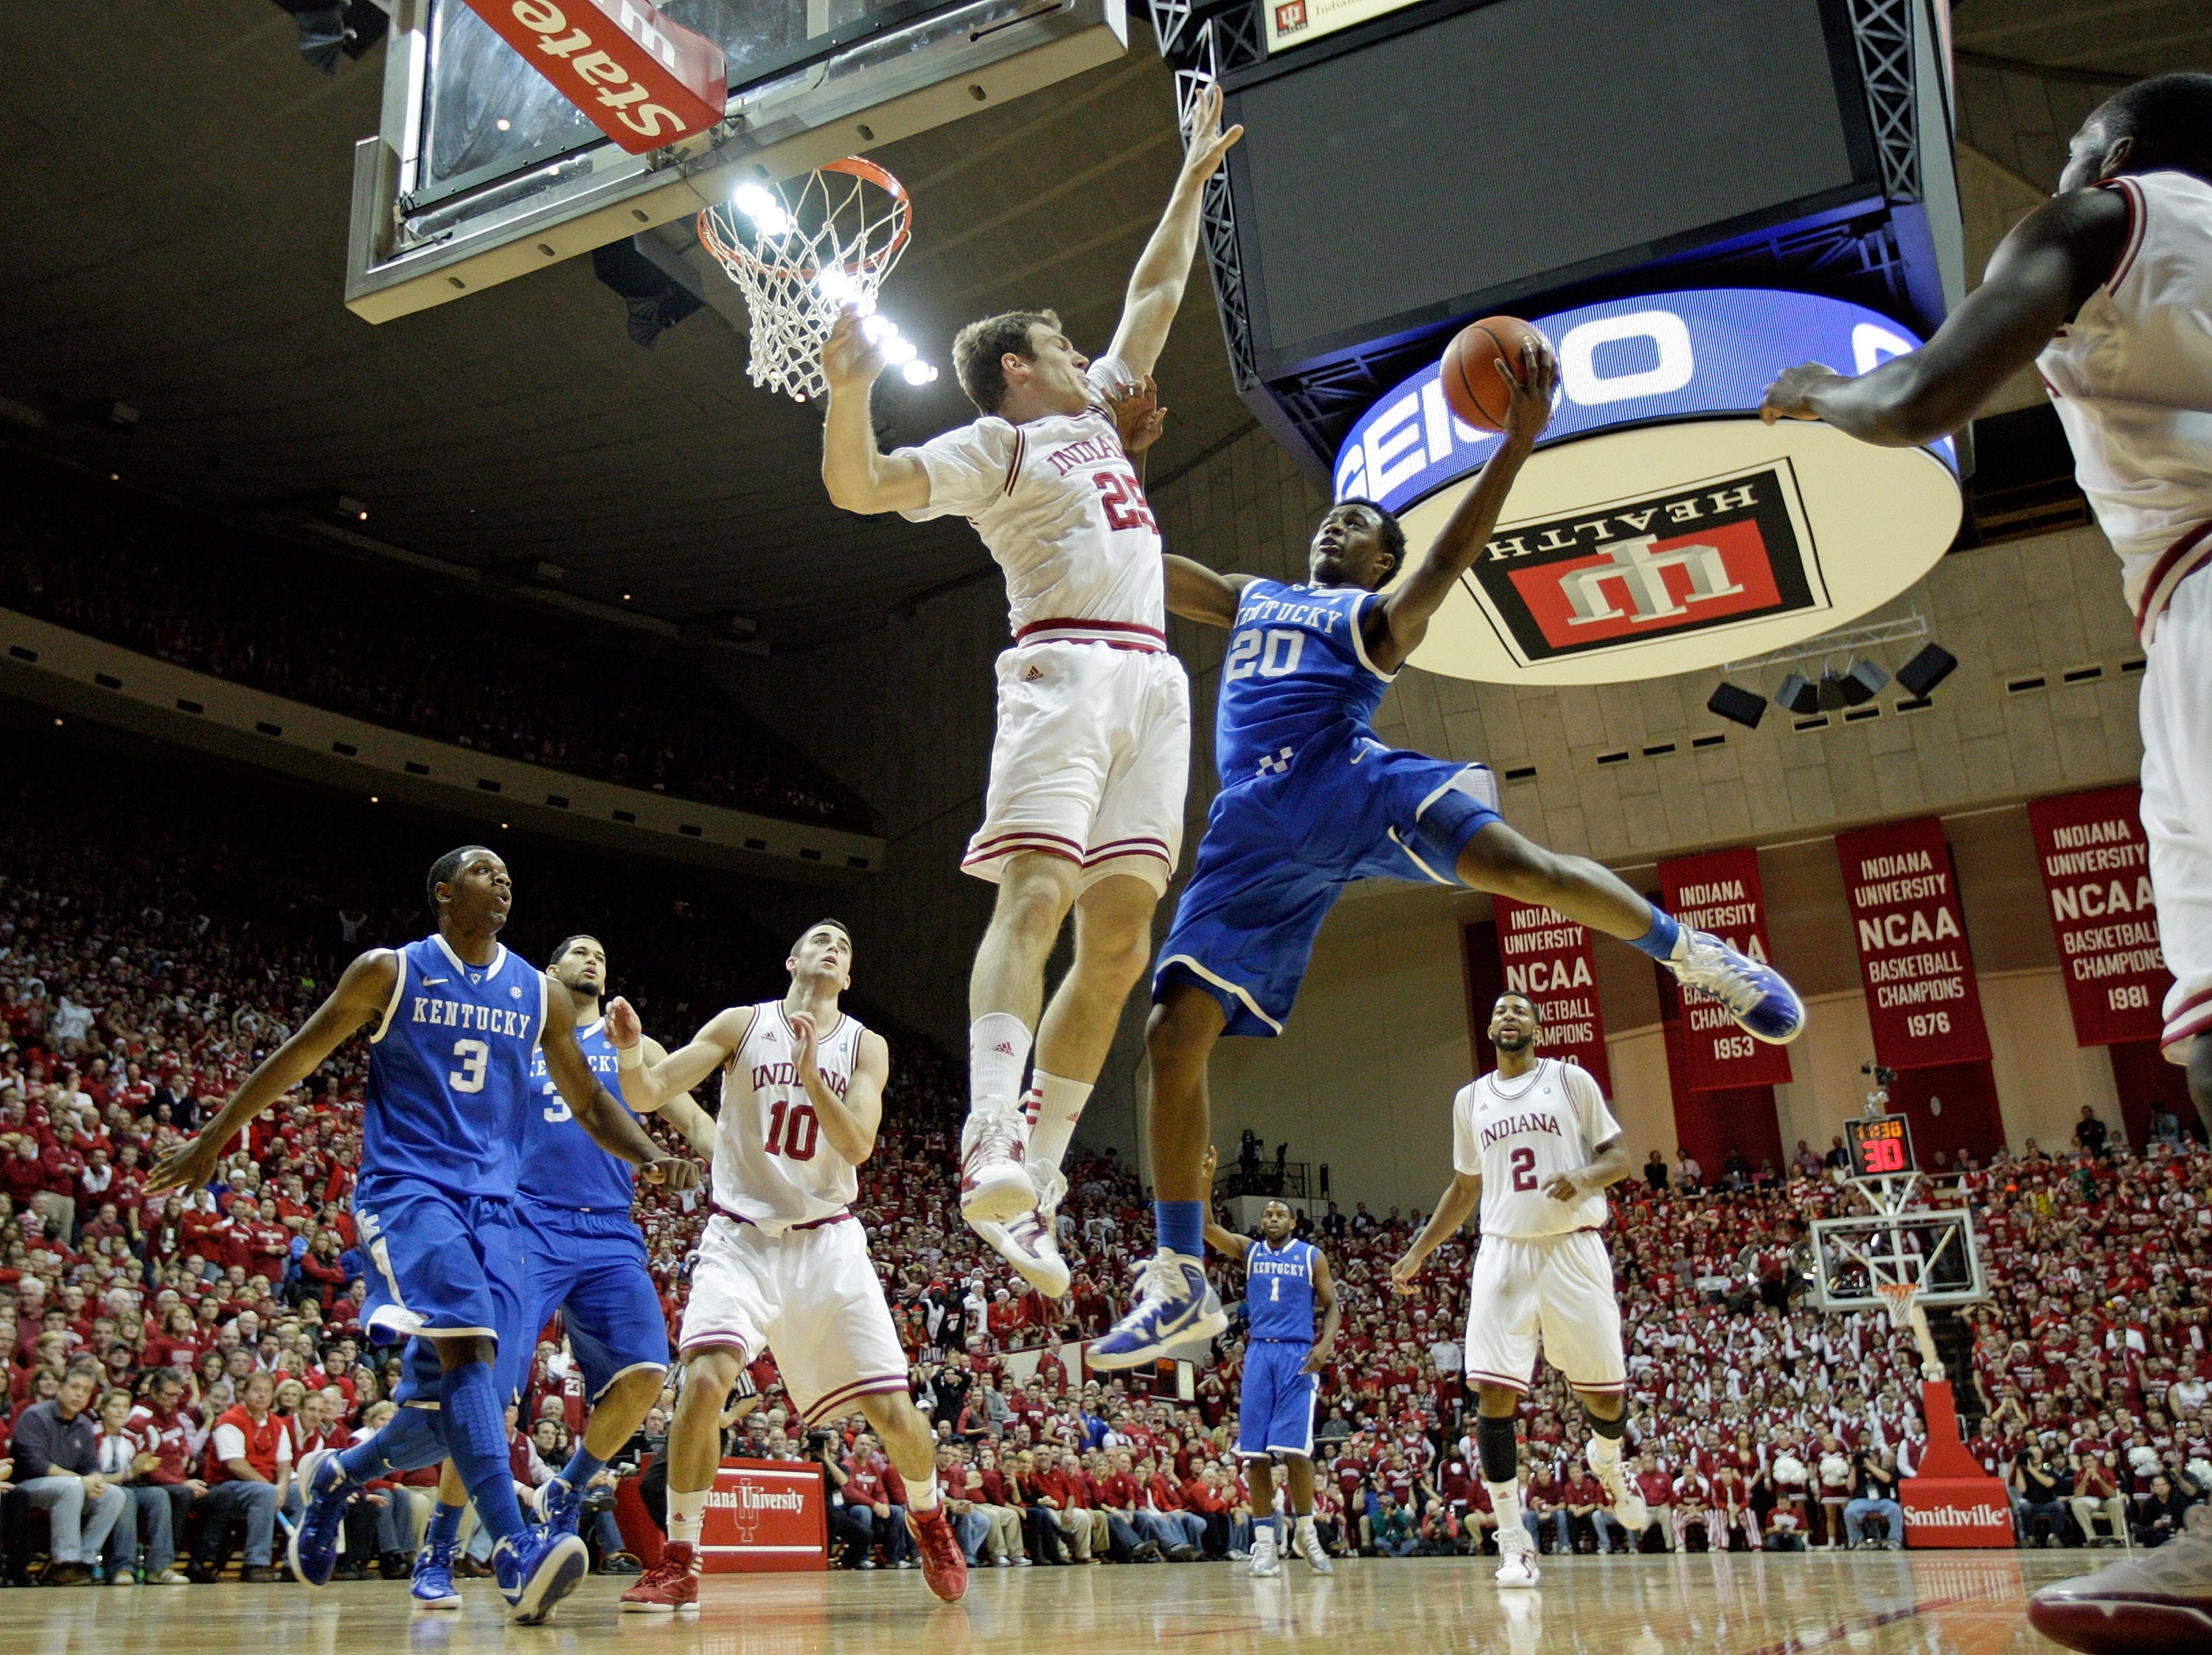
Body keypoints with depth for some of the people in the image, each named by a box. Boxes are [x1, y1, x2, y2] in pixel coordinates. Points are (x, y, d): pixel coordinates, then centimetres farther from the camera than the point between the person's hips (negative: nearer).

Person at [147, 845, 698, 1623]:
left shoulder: (541, 994, 11)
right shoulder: (390, 971, 2)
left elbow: (588, 1100, 16)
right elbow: (298, 1057, 9)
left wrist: (650, 1158, -2)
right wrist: (213, 1138, 10)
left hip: (492, 1201, 5)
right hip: (407, 1185, -5)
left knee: (451, 1399, 2)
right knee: (467, 1343, -27)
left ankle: (338, 1476, 32)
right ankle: (516, 1551, -34)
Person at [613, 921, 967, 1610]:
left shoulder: (865, 1046, 2)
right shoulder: (742, 1024, 0)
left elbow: (858, 1146, -11)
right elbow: (649, 1090, -7)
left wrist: (809, 1069, -23)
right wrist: (630, 1050, -29)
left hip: (827, 1241, 1)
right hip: (741, 1237, -1)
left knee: (891, 1407, -2)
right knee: (704, 1379, -25)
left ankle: (928, 1516, 30)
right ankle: (677, 1564, -8)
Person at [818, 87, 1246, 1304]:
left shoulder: (1096, 414, 29)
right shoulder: (988, 447, 6)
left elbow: (1156, 294, 39)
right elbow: (859, 488, -9)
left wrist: (1193, 178, 40)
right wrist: (849, 392, -25)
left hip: (1152, 681, 7)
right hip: (1065, 668, -7)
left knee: (1120, 933, -3)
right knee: (1036, 892, -23)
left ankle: (1033, 1174, -3)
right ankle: (989, 1141, -34)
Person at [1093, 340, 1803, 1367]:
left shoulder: (1381, 616, 17)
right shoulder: (1249, 598, 32)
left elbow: (1448, 560, -2)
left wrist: (1517, 441, -12)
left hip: (1350, 784, -4)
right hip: (1258, 831, 4)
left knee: (1513, 862, -32)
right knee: (1173, 1036, -6)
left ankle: (1693, 956, -4)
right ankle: (1180, 1285, 2)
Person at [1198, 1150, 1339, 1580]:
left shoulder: (1312, 1256, 8)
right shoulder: (1249, 1250, 12)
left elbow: (1332, 1306, 7)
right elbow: (1206, 1227, -2)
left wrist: (1326, 1343, -13)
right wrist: (1205, 1181, -18)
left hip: (1298, 1355, -2)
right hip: (1259, 1353, 2)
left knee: (1295, 1449, -11)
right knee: (1254, 1452, -2)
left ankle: (1305, 1532, 8)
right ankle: (1264, 1544, 4)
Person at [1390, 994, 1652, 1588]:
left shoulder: (1570, 1080, 4)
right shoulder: (1470, 1099, 14)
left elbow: (1619, 1157, 2)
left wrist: (1582, 1176, -19)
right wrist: (1418, 1252, 18)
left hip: (1572, 1249, -2)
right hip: (1503, 1253, 2)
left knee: (1604, 1390, 3)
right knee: (1493, 1393, -10)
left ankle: (1607, 1463, 40)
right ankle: (1514, 1544, -2)